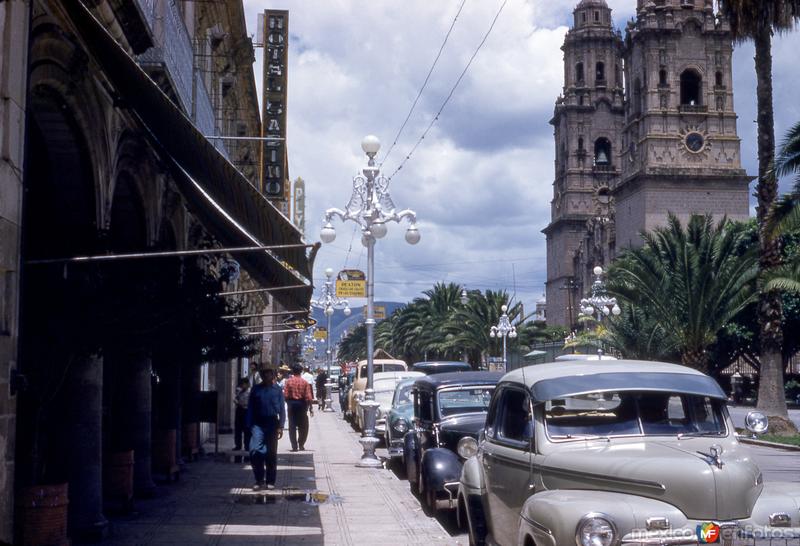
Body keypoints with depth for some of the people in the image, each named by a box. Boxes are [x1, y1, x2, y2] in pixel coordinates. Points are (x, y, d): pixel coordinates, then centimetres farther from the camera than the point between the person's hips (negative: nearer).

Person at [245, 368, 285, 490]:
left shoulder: (277, 390, 5)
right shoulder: (255, 389, 6)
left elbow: (282, 409, 5)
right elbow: (250, 408, 8)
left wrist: (281, 426, -2)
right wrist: (249, 425, 1)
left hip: (272, 423, 0)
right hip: (258, 424, 0)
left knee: (271, 454, 7)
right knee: (255, 451, -15)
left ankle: (270, 481, 18)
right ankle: (259, 479, -1)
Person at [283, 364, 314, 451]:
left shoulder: (288, 381, -3)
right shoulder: (305, 382, -4)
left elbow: (285, 395, -6)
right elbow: (308, 396, -7)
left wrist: (288, 403, 10)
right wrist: (310, 408, -1)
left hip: (291, 403, 0)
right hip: (302, 404, 0)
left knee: (292, 426, 5)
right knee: (303, 426, 12)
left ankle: (294, 446, 1)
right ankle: (301, 444, 11)